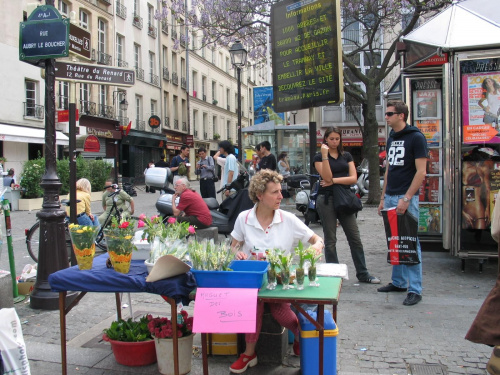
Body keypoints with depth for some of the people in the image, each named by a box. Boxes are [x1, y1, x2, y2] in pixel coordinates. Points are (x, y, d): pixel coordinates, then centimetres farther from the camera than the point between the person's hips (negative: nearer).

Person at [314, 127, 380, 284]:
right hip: (327, 200, -3)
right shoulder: (319, 157, 1)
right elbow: (327, 177, -14)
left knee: (355, 238, 6)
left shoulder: (346, 156, 11)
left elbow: (353, 178, 0)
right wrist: (325, 155, -18)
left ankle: (362, 273, 17)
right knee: (330, 240, 3)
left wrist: (334, 180, -10)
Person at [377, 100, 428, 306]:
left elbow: (421, 172, -12)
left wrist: (406, 199, -17)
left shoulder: (415, 137, -7)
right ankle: (399, 282, 24)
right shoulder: (391, 138, 16)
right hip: (390, 197, 8)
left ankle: (415, 290, 2)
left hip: (406, 198, -8)